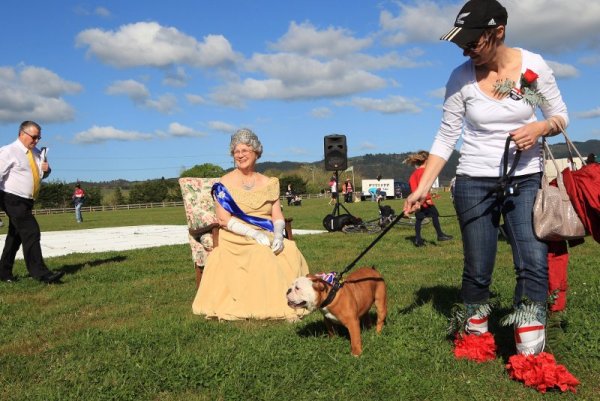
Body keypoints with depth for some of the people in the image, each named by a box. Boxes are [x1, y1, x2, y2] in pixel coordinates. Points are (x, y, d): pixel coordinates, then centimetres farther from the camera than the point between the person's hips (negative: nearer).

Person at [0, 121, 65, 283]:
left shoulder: (36, 153, 13)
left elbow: (44, 174, 26)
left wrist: (46, 169, 0)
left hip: (27, 201, 8)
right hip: (13, 200, -8)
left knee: (15, 236, 14)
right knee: (31, 233, -16)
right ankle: (40, 273, -18)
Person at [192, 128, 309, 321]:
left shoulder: (269, 183, 13)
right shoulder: (225, 183, 2)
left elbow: (277, 216, 8)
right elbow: (224, 219, -8)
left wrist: (278, 234, -15)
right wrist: (254, 233, -19)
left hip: (267, 237, 4)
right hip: (237, 240, -4)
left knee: (290, 251, -25)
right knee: (261, 255, -34)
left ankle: (290, 302, -16)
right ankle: (266, 307, -26)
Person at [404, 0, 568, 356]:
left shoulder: (534, 65, -5)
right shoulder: (461, 77, -5)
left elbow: (561, 116, 5)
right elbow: (446, 138, -2)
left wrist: (540, 127, -19)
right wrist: (423, 187, -7)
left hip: (526, 180, 0)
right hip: (475, 182, 0)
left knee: (534, 264, -10)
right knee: (477, 271, 3)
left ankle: (531, 353, -4)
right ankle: (475, 336, 24)